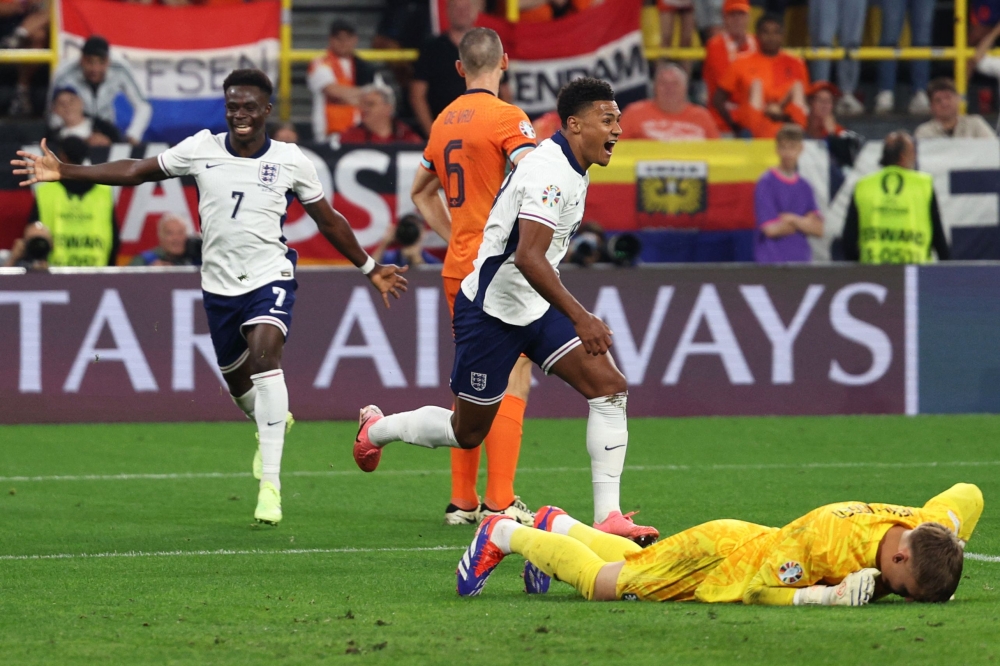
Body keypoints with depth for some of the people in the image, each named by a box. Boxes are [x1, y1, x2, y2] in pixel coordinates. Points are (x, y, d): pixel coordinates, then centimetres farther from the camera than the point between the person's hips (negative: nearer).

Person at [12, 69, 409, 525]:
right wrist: (66, 173, -6)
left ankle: (270, 483, -28)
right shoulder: (202, 149, -1)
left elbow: (328, 220, 11)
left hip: (269, 277, -3)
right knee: (237, 381, 13)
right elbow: (136, 171, 1)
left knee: (264, 354, -27)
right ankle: (271, 421, 52)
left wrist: (370, 269, 16)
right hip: (219, 284, 3)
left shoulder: (290, 160, -2)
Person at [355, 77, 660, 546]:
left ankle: (607, 517, -11)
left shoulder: (571, 169, 8)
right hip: (492, 310, -9)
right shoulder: (549, 172, -24)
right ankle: (376, 429, 34)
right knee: (468, 432, 5)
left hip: (535, 309, 9)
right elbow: (528, 257, -34)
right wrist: (580, 318, -37)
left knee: (609, 386, -9)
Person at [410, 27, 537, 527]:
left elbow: (421, 191, 25)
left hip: (458, 268, 7)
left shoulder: (444, 122, 12)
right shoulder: (506, 118, -11)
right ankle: (500, 502, -10)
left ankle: (462, 499, 15)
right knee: (512, 380, -5)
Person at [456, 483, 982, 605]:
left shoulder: (924, 526, -25)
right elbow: (755, 589, -36)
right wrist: (829, 595, -46)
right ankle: (504, 535, 32)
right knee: (600, 581, 11)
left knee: (636, 566, 31)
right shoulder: (829, 536, -45)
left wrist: (939, 574, -11)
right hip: (722, 557, -7)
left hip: (757, 543, 7)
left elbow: (968, 496, -2)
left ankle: (558, 526, 53)